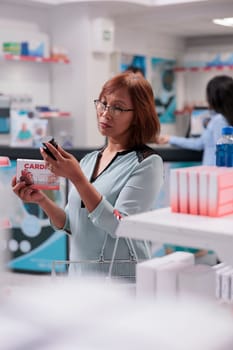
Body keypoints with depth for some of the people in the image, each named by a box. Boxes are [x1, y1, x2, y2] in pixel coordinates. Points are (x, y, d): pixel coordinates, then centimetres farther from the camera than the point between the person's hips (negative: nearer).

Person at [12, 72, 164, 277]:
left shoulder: (147, 163, -10)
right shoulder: (89, 160, 7)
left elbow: (120, 227, -19)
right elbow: (69, 225, 8)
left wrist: (76, 177, -24)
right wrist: (41, 200, -8)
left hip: (122, 280, -5)